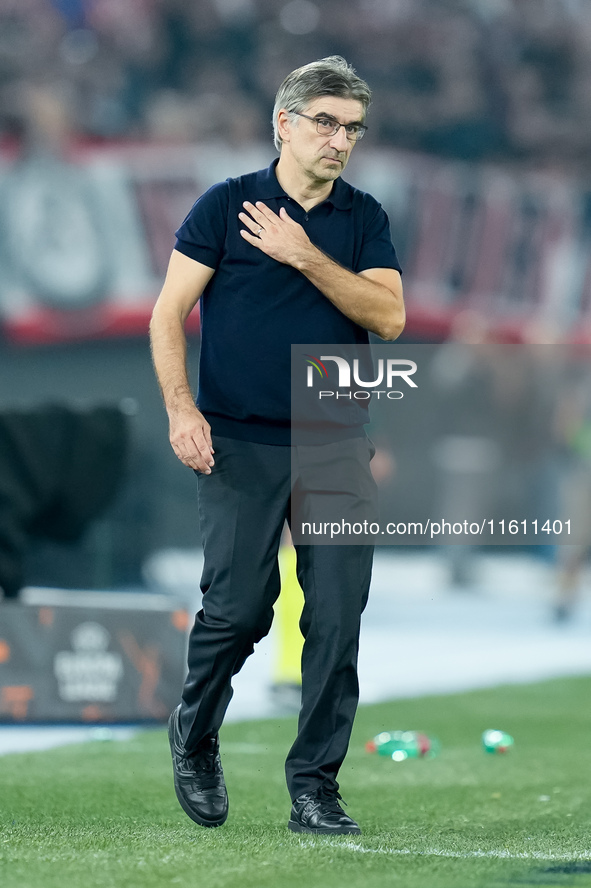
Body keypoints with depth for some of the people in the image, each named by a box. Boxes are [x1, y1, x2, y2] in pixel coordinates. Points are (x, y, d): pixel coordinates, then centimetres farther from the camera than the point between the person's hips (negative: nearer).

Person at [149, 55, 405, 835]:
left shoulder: (364, 218, 9)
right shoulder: (225, 206, 0)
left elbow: (389, 316, -4)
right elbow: (169, 312, -2)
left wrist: (305, 256, -13)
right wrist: (181, 408, -14)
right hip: (242, 445, -3)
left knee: (337, 618, -4)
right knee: (238, 608, -5)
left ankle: (315, 786, 3)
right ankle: (194, 735, 23)